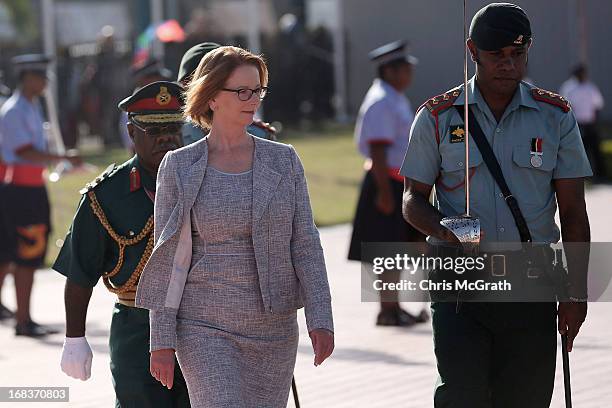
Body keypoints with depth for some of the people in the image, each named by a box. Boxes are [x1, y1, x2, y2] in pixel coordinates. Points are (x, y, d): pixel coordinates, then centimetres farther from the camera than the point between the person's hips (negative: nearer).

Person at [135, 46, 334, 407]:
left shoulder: (284, 161, 5)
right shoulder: (179, 167, 0)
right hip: (205, 328, -3)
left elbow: (305, 244, 3)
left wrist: (321, 320, -7)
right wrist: (162, 340, -3)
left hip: (274, 328, 3)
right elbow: (167, 258, 1)